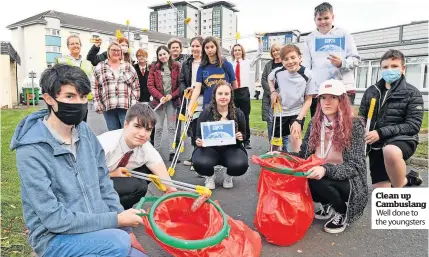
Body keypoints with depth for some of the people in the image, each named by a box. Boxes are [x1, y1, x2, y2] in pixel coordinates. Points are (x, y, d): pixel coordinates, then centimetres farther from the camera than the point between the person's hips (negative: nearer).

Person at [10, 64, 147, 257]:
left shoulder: (85, 133, -2)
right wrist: (116, 220, -18)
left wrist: (126, 230, -2)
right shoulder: (31, 151, -18)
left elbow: (104, 186, 3)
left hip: (97, 230, 5)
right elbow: (54, 219, -19)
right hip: (55, 238, -4)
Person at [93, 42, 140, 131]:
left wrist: (133, 104, 0)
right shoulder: (100, 67, 9)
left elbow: (136, 87, 8)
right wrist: (99, 105, 3)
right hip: (108, 107, 1)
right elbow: (96, 88, 9)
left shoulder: (128, 66, 9)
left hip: (127, 106, -1)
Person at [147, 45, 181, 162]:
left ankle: (172, 153, 9)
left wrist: (172, 95, -13)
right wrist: (160, 97, -15)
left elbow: (180, 84, 0)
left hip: (172, 101, 0)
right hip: (159, 101, 0)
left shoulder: (176, 66, 2)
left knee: (172, 128, 4)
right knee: (158, 128, 6)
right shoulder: (154, 67, 2)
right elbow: (150, 85, -3)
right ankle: (156, 151, 17)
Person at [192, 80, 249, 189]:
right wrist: (198, 141, -20)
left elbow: (244, 135, 11)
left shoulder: (238, 113, -1)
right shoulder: (205, 113, -4)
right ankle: (210, 176, 9)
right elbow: (198, 135, 3)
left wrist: (241, 137, -13)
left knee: (241, 165, -32)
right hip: (210, 148, 0)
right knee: (199, 163, -33)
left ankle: (229, 176, 11)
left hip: (231, 148, 1)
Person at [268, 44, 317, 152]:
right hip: (280, 112, 3)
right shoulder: (278, 71, -14)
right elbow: (270, 78, 13)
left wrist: (298, 120, -19)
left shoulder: (307, 74, -20)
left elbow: (308, 100, -13)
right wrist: (273, 91, -6)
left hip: (297, 112, -2)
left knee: (295, 137, -21)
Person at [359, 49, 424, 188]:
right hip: (376, 144, 4)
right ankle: (407, 179, 37)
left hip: (402, 139, -4)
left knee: (390, 152, -42)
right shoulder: (371, 91, 8)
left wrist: (381, 133, -22)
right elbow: (362, 117, 14)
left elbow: (413, 125, -11)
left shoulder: (412, 93, -2)